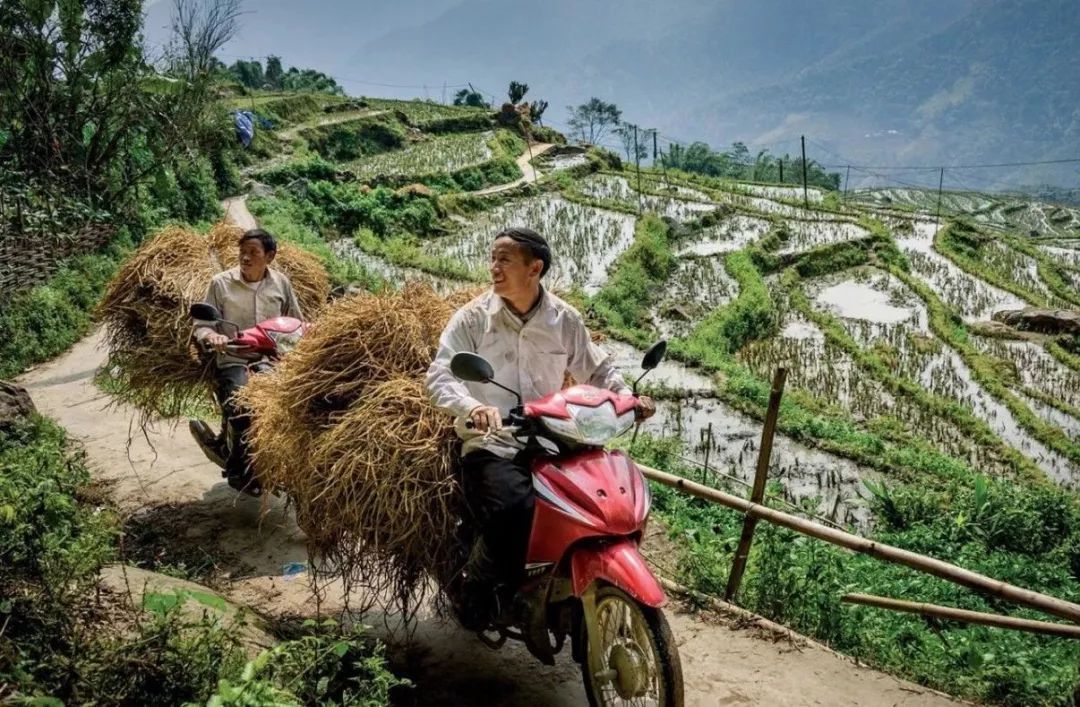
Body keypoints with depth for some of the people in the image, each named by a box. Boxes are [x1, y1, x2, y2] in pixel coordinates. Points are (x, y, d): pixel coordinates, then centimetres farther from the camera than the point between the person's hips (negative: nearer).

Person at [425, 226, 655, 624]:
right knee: (513, 510, -32)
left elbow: (596, 370, 20)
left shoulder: (565, 320, 9)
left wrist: (627, 397, 0)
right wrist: (473, 407, -31)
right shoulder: (473, 318, -1)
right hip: (490, 446, -4)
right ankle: (478, 589, -2)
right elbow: (438, 377, -10)